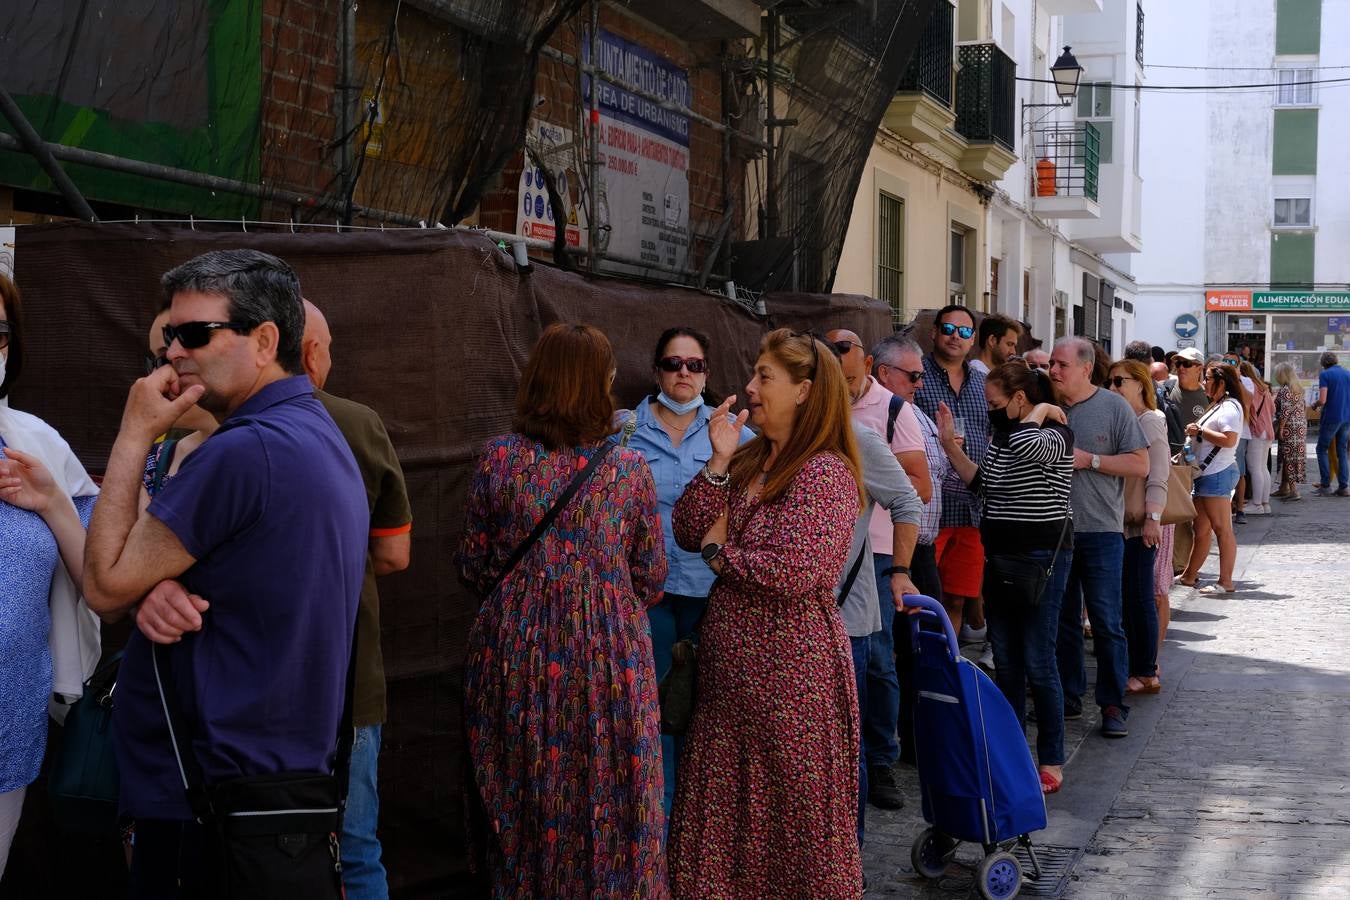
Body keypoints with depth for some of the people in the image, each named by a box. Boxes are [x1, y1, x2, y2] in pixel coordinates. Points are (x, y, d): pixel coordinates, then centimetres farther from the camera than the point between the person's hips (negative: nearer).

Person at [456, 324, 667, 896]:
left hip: (516, 649, 1)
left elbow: (474, 568, 1)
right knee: (606, 801, 10)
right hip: (608, 651, -1)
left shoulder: (498, 458, -5)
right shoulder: (630, 468, -5)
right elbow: (651, 579, 1)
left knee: (521, 799, 14)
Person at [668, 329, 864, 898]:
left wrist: (720, 551, -9)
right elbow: (688, 532, 6)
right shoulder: (749, 460, 11)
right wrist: (718, 463, -6)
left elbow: (792, 572, -24)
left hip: (790, 662, -8)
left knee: (794, 803, 4)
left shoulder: (826, 473, -14)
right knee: (726, 799, 14)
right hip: (729, 659, 8)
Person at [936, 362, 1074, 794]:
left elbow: (1025, 444, -35)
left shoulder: (1056, 435, -13)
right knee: (1005, 662, 13)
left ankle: (1051, 762, 6)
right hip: (999, 555, 8)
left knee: (1037, 662, -4)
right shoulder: (1002, 434, 11)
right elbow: (980, 482, 18)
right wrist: (950, 444, 10)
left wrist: (1043, 409, -17)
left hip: (1041, 556, -8)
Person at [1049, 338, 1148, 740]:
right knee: (1062, 619, 11)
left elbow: (1140, 465, -7)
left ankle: (1113, 705, 4)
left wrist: (1088, 459, -13)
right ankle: (1068, 696, 21)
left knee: (1106, 622, -3)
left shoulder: (1114, 407, -4)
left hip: (1100, 530, -4)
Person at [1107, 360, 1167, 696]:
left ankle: (1146, 673, 3)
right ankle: (1134, 666, 18)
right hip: (1119, 522, 8)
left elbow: (1157, 475, -13)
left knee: (1139, 598, -4)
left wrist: (1153, 518, -20)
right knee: (1123, 598, 10)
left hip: (1140, 524, -8)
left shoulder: (1150, 421, -6)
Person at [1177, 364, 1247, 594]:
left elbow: (1229, 440, -24)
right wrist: (1196, 433, 11)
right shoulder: (1217, 406, 21)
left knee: (1222, 529, -8)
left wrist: (1200, 431, -16)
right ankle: (1189, 576, 23)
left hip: (1218, 474, -11)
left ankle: (1225, 582, -6)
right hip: (1206, 473, 11)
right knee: (1201, 529, 16)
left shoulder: (1230, 407, -12)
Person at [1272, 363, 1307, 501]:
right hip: (1301, 426, 9)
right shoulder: (1298, 389, 13)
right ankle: (1284, 488, 21)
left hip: (1290, 427, -9)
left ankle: (1294, 491, -10)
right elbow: (1304, 407, 17)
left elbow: (1285, 411, -20)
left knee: (1289, 457, -7)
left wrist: (1280, 428, -16)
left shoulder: (1285, 390, -14)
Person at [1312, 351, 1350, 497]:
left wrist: (1315, 405, 4)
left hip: (1331, 418, -5)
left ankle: (1326, 486, 1)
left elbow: (1322, 400, -17)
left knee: (1322, 450, 7)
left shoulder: (1325, 375, -8)